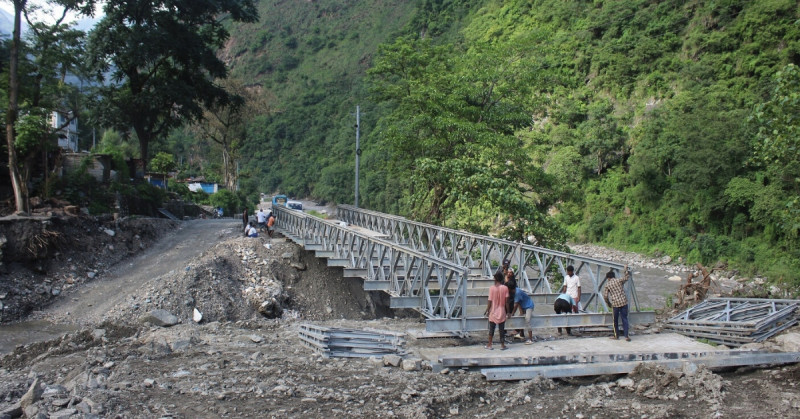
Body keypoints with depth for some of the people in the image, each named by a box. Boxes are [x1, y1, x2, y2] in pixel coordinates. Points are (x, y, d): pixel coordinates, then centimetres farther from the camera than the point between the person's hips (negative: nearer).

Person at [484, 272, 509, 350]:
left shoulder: (492, 288, -9)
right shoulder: (505, 288, -6)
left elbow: (490, 301, -8)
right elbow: (506, 301, -6)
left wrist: (487, 310, 3)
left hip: (493, 312, -1)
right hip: (502, 312, 1)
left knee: (491, 329, 10)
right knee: (502, 329, 9)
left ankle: (489, 345, 15)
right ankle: (502, 345, 12)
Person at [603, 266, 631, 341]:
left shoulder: (607, 285, 2)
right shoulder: (619, 280, 2)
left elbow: (605, 296, 2)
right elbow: (627, 277, 15)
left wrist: (608, 303, 16)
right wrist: (626, 269, 26)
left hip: (615, 304, -1)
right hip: (624, 302, 1)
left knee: (615, 320, 14)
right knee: (624, 319, 4)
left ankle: (616, 335, 21)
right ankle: (626, 336, -1)